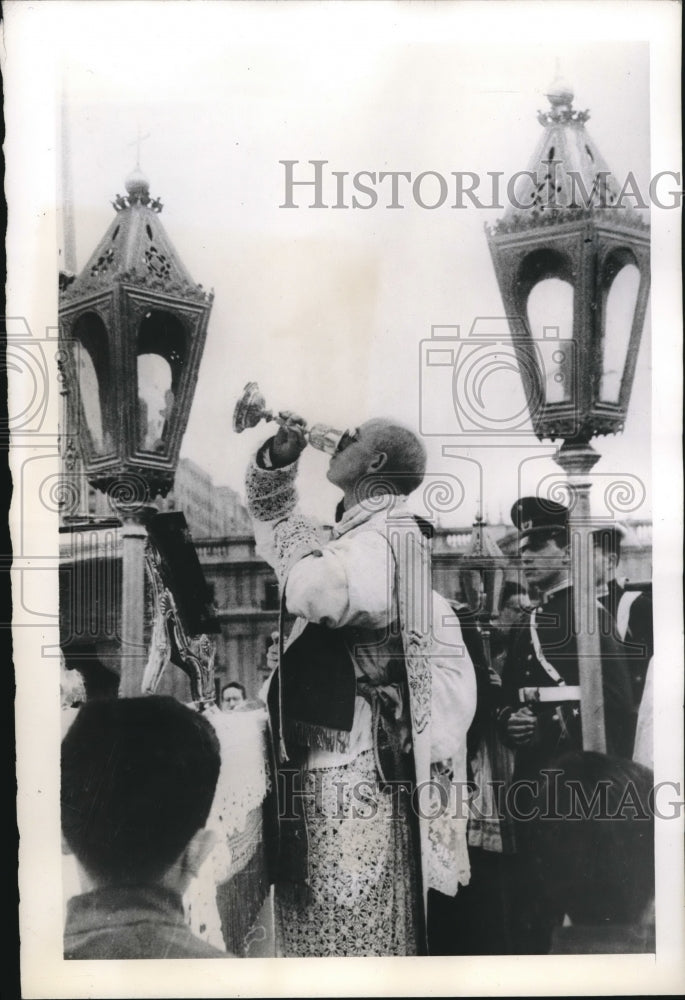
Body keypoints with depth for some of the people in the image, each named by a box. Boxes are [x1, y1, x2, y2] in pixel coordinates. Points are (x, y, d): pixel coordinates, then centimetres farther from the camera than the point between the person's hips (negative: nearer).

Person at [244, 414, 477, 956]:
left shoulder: (383, 539, -16)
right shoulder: (357, 536, 12)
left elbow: (312, 591, -36)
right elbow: (270, 511, 23)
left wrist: (302, 543, -15)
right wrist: (279, 461, 5)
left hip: (355, 774, -9)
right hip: (322, 766, 9)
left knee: (346, 933, 3)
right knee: (312, 922, 19)